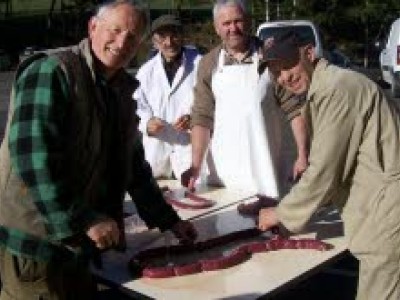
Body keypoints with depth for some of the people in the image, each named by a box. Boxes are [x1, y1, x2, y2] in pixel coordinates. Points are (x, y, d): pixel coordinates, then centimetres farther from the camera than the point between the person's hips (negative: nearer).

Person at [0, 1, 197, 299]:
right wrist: (84, 219, -24)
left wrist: (169, 220, 15)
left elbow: (133, 165, 17)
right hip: (34, 243, -7)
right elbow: (32, 154, -24)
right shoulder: (50, 71, -15)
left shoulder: (122, 90, 10)